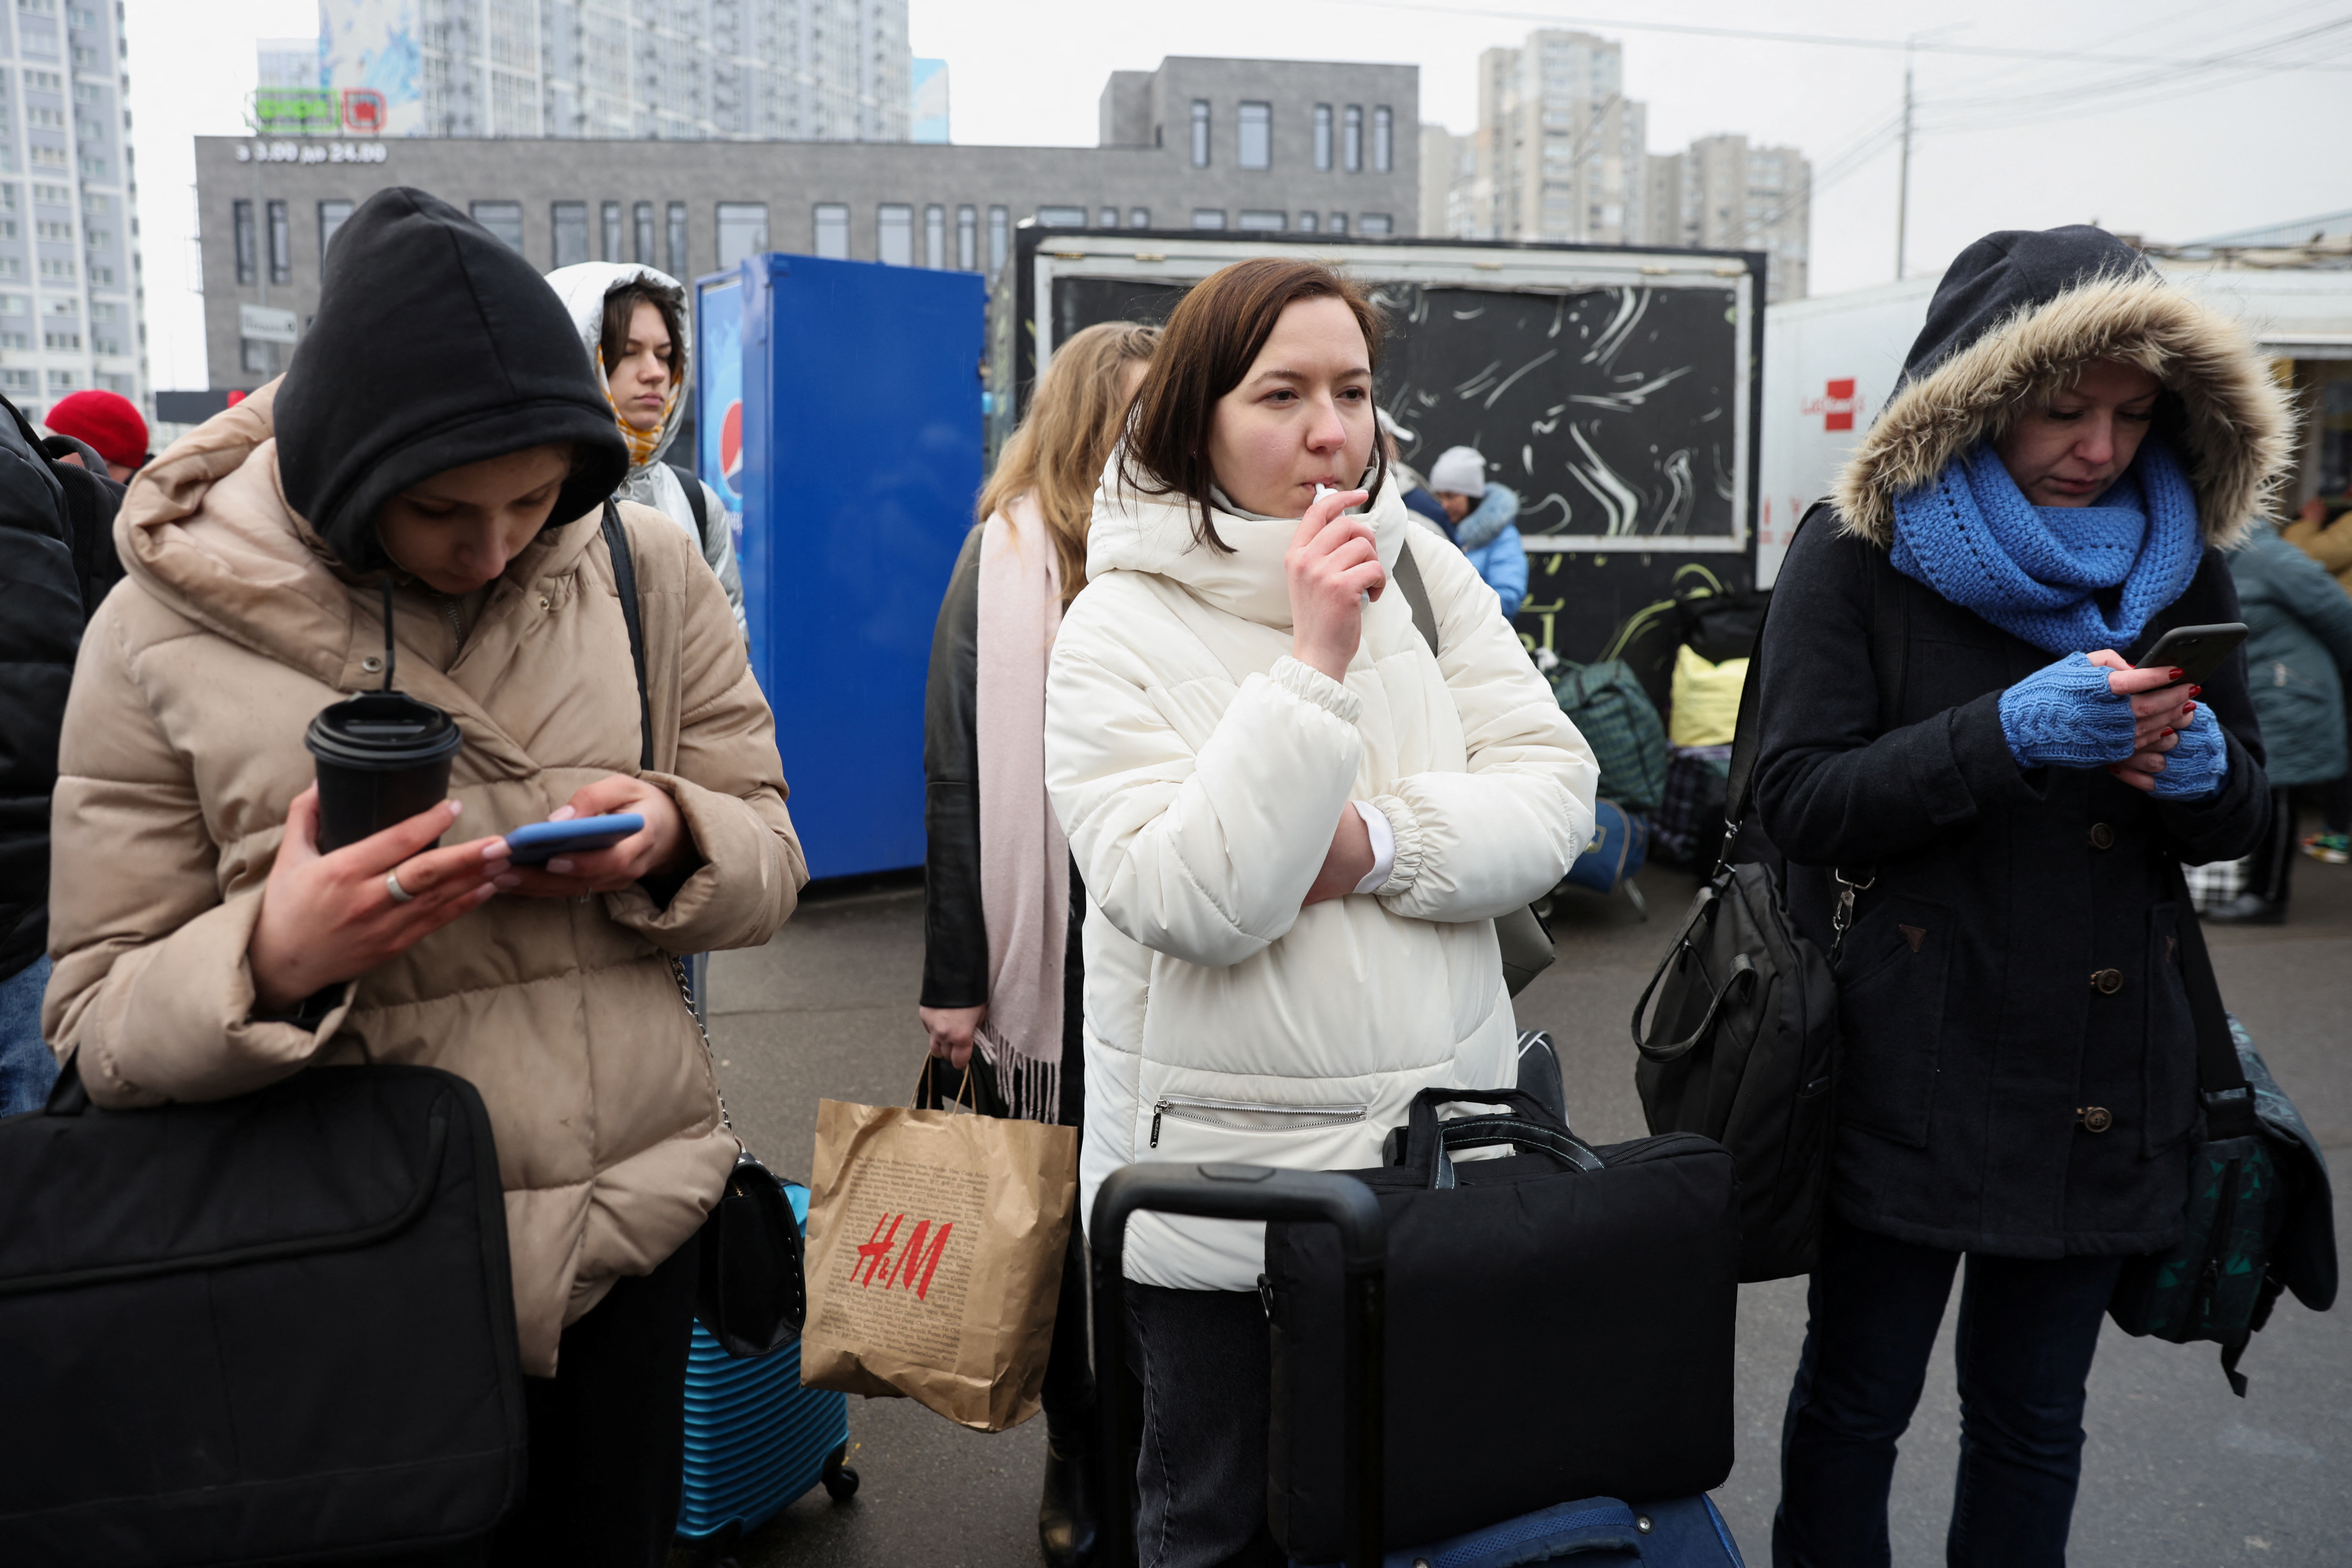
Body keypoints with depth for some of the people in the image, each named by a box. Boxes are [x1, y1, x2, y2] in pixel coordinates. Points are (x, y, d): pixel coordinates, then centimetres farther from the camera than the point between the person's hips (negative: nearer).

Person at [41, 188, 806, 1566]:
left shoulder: (648, 570, -2)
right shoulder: (162, 633, -7)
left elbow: (771, 860, 3)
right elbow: (98, 1029, -5)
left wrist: (670, 840, -19)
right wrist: (274, 961, -26)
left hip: (634, 1235, 2)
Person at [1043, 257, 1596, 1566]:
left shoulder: (1426, 574, 1)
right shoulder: (1119, 627, -11)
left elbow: (1555, 799, -4)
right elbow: (1187, 904, -22)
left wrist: (1371, 846, -19)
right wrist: (1315, 668, -24)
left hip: (1445, 1149, 4)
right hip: (1222, 1177, -3)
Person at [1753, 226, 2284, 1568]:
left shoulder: (2181, 565, 9)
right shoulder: (1862, 556, -6)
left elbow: (2245, 818, 13)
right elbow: (1797, 800, -13)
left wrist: (2202, 769, -10)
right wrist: (2010, 732, -24)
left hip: (2107, 1088, 5)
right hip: (1910, 1075, -4)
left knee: (2035, 1422, 16)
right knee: (1858, 1402, 9)